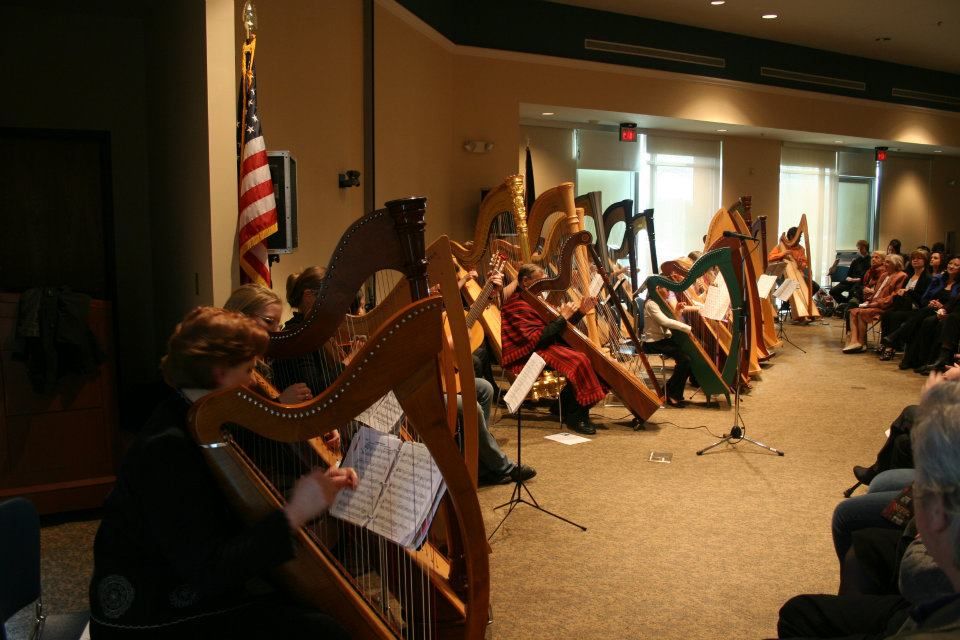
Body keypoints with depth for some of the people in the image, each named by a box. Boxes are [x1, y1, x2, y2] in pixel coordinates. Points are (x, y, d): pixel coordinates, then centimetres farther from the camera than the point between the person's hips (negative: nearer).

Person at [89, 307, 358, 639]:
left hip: (182, 594, 9)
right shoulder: (167, 448, -24)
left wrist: (321, 489, -4)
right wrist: (294, 514, -28)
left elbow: (241, 518, 5)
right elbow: (207, 571, -27)